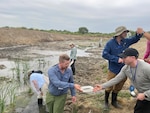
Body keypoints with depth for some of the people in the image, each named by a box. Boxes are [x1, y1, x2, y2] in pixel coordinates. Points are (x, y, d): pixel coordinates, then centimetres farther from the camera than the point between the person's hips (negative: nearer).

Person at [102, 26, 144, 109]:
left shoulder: (126, 41, 1)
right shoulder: (110, 43, -15)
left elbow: (135, 39, 16)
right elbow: (104, 54, -19)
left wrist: (139, 34, -7)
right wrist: (117, 59, -24)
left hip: (123, 70, 5)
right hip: (113, 70, -5)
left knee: (118, 87, 19)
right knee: (109, 87, 8)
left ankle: (114, 101, 40)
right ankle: (106, 102, 31)